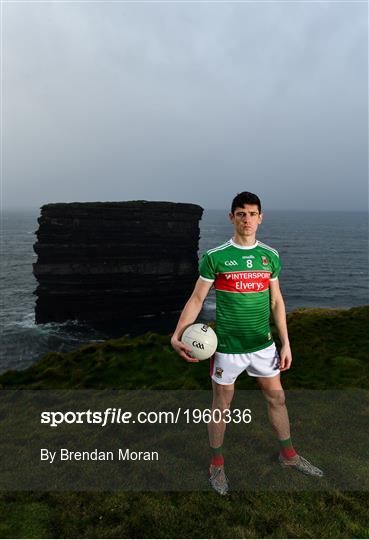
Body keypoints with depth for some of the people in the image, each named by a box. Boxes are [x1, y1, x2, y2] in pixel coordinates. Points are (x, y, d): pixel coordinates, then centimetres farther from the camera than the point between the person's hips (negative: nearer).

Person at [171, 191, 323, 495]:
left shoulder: (270, 256, 2)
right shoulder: (215, 257, -11)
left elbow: (276, 302, 7)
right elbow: (196, 299, -8)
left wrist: (286, 343, 7)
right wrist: (177, 336, -19)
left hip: (263, 344, 4)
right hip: (227, 346, -4)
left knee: (277, 398, 17)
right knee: (222, 405, 10)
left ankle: (288, 455, 42)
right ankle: (217, 465, 33)